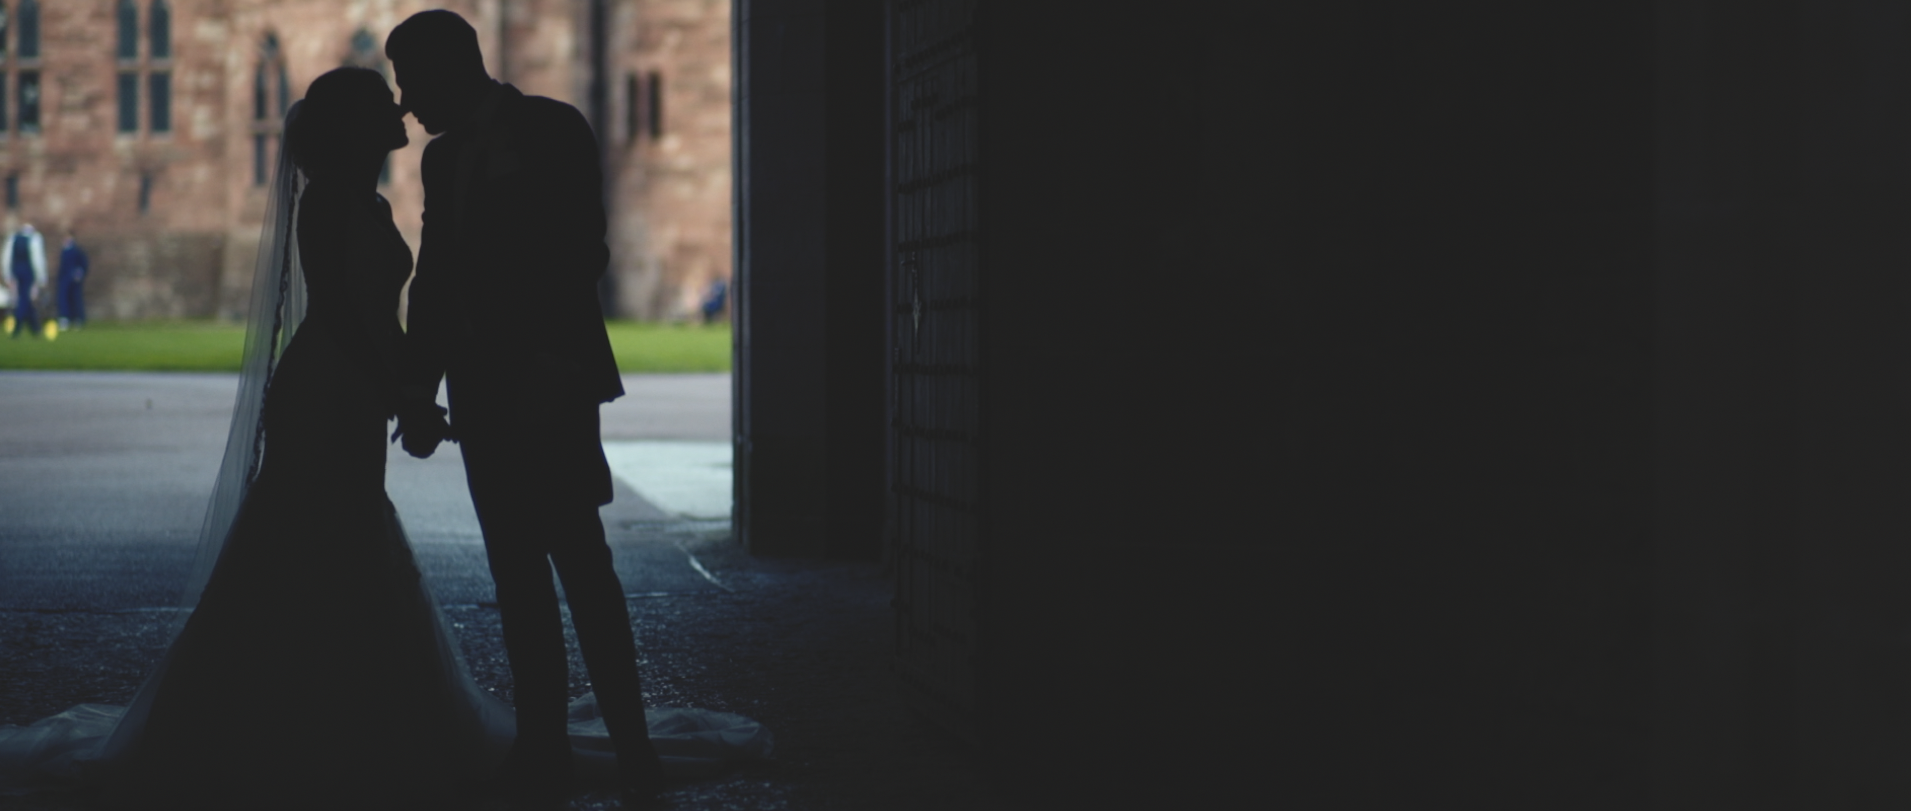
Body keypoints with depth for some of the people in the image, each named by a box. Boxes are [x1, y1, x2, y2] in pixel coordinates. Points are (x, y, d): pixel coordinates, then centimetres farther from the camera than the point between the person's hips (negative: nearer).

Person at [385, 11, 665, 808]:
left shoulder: (552, 129, -3)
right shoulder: (444, 155, 15)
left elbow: (580, 257, -11)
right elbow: (435, 281, 15)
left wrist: (552, 371, -18)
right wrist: (421, 391, 8)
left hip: (550, 384, -6)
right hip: (485, 391, 6)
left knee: (578, 560, -10)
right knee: (517, 568, 5)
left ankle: (630, 744, -8)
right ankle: (542, 746, 8)